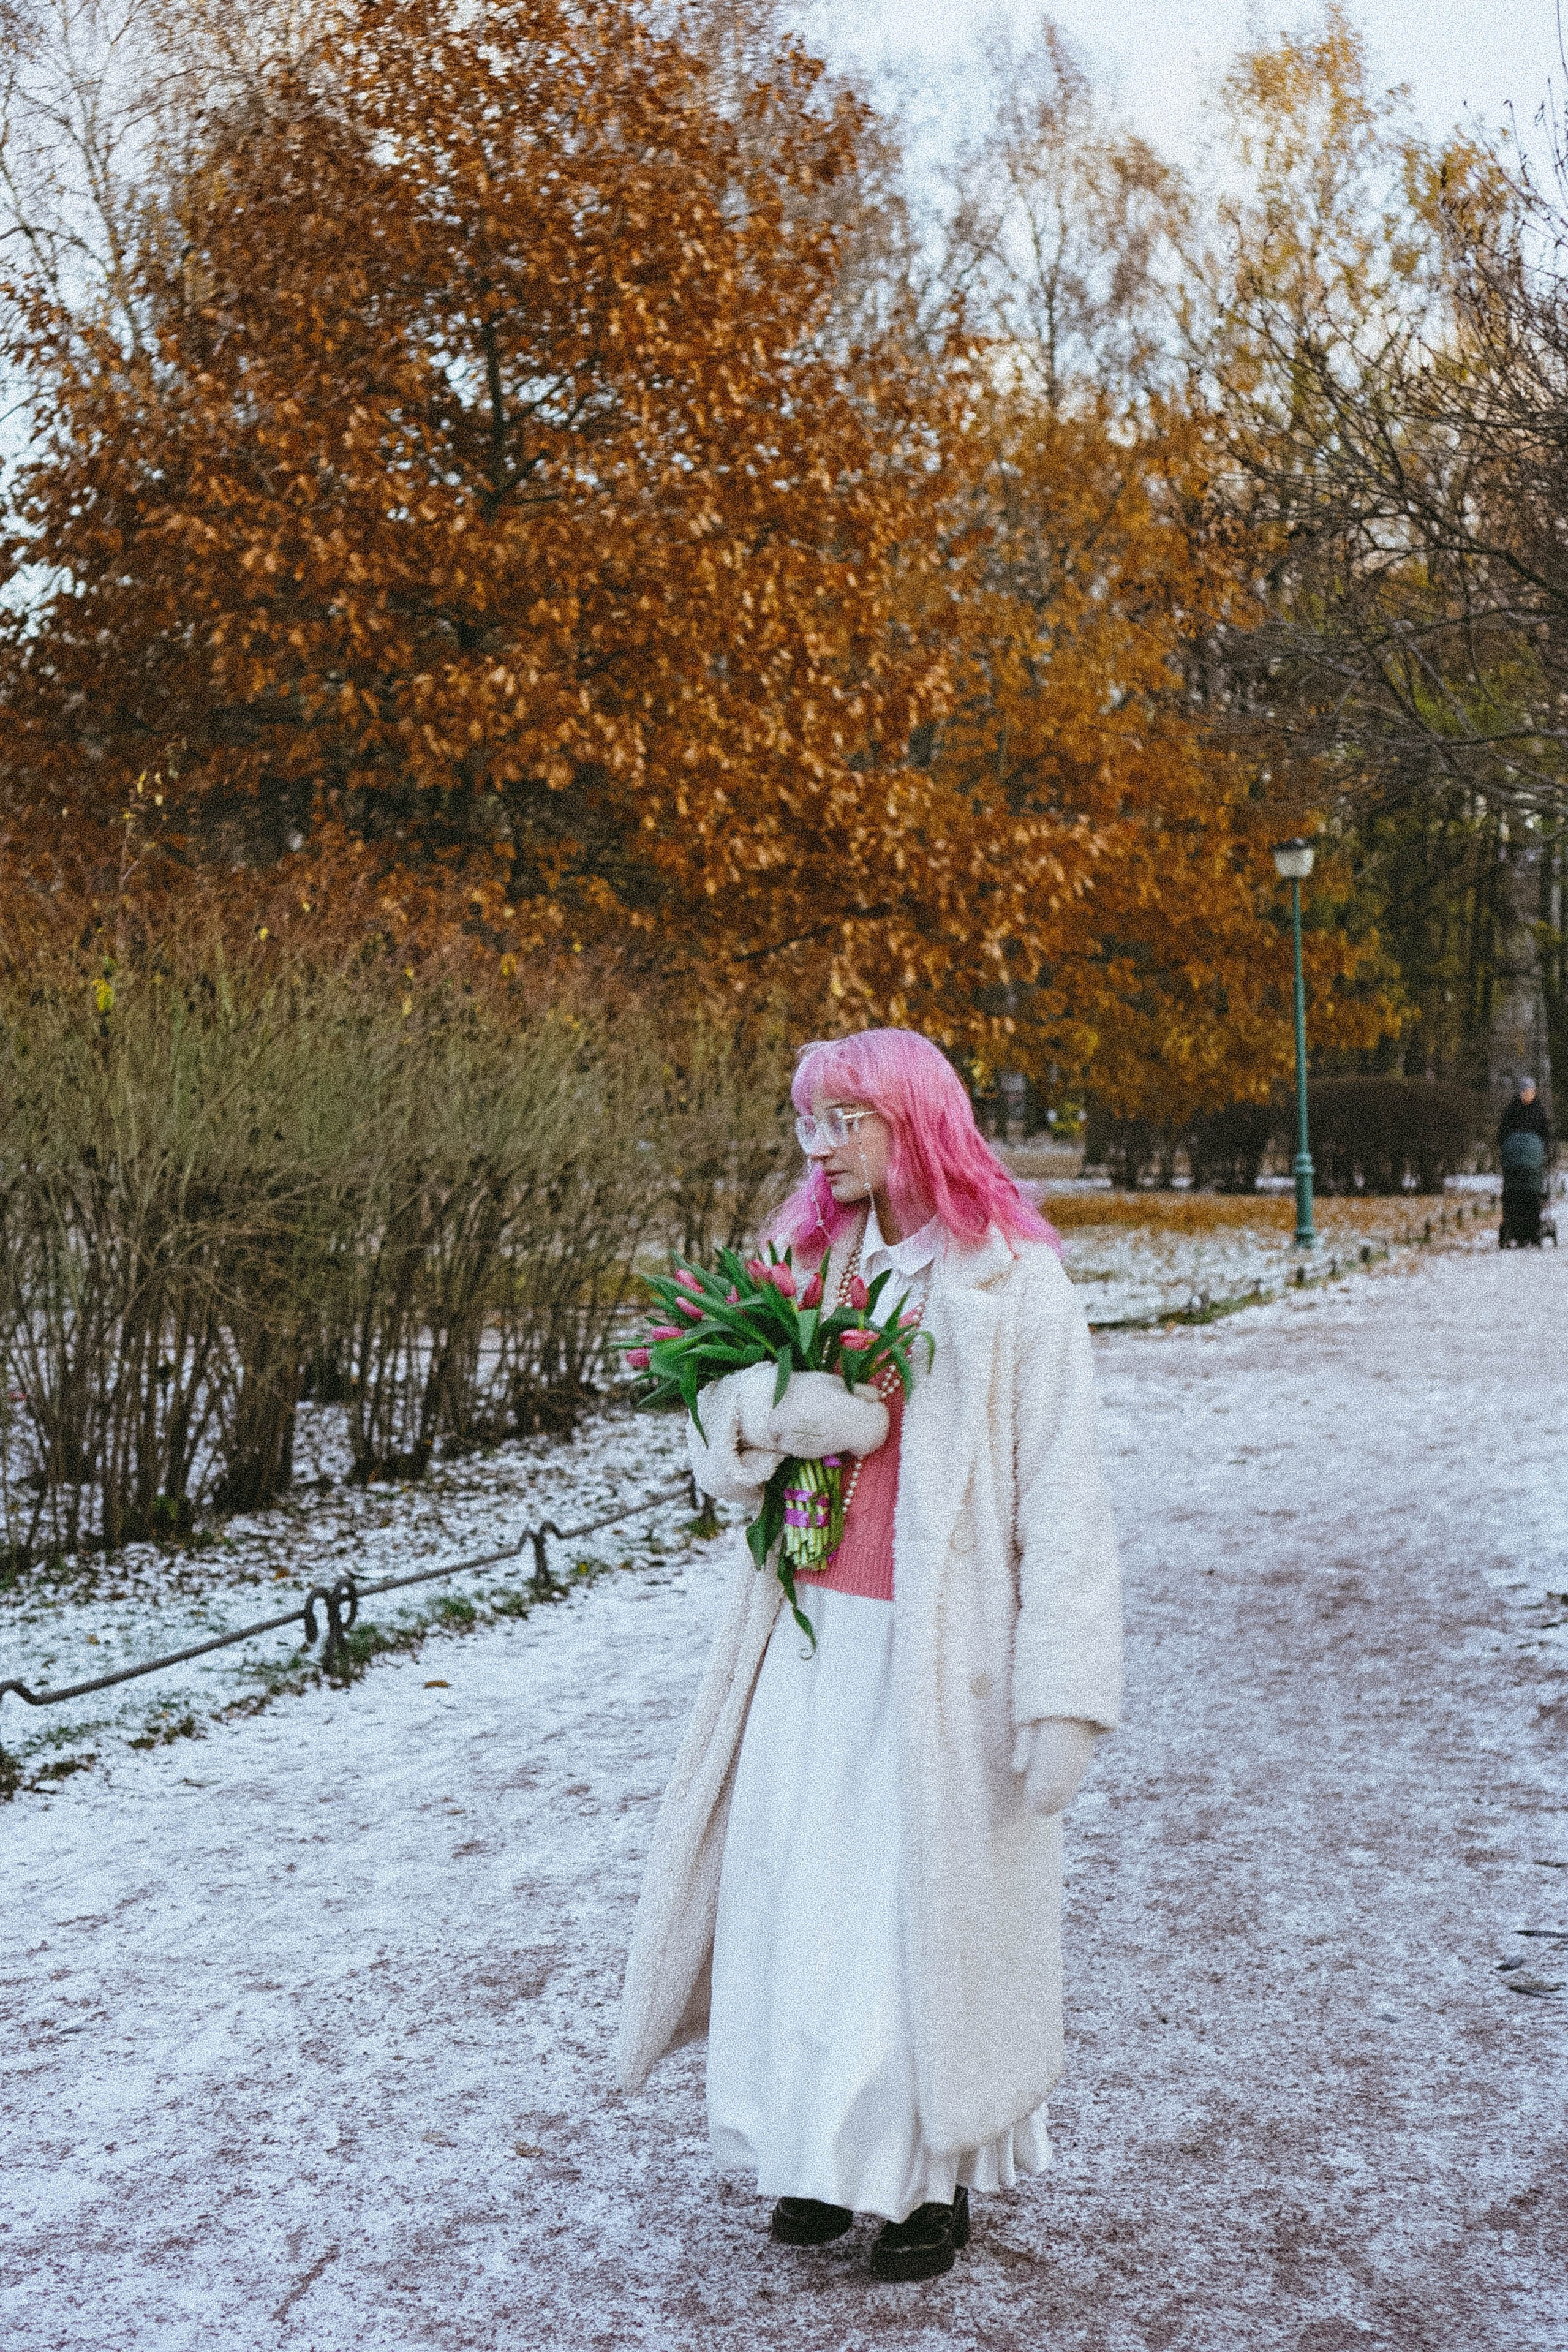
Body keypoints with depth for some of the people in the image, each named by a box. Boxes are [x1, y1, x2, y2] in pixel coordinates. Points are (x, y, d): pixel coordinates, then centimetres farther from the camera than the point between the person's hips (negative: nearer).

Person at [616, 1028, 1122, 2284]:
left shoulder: (1015, 1281, -8)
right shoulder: (806, 1257, 9)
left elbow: (1062, 1497, -10)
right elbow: (724, 1439, 7)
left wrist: (1065, 1697, -15)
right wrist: (789, 1408, -17)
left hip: (942, 1648, -5)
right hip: (812, 1633, 5)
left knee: (931, 1906, 2)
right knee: (797, 1888, 7)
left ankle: (941, 2174, 21)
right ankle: (824, 2150, 26)